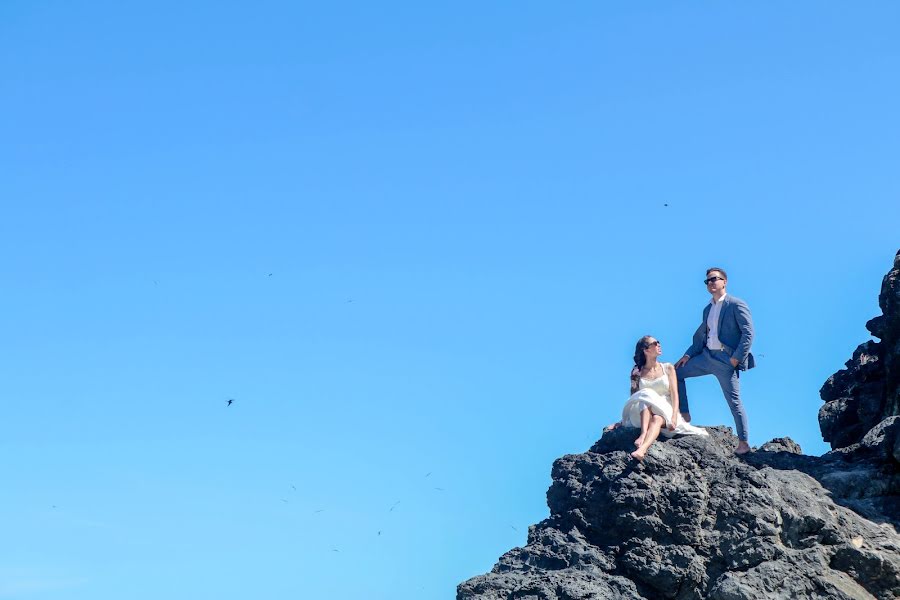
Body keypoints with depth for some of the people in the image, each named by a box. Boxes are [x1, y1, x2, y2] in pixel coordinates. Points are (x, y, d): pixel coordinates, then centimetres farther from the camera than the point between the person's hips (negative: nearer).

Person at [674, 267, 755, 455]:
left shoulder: (736, 305, -7)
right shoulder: (708, 309, 16)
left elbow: (748, 333, -13)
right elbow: (700, 335, 20)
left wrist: (737, 357, -18)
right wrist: (688, 355, 9)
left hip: (726, 360, -8)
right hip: (707, 355, 8)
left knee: (734, 401, -5)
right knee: (677, 371, 8)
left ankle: (744, 443, 1)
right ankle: (684, 414, 13)